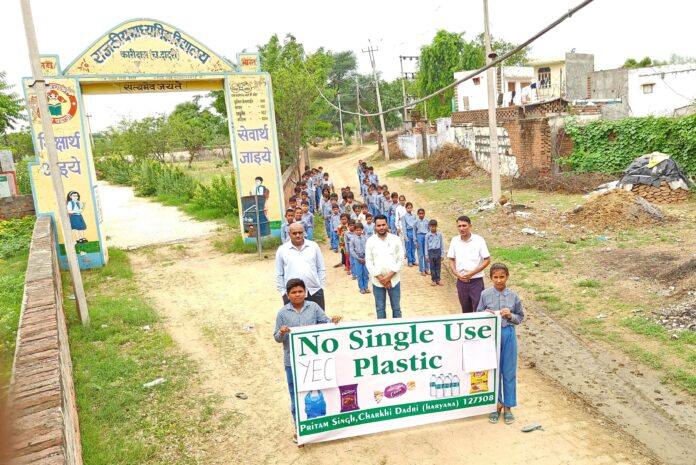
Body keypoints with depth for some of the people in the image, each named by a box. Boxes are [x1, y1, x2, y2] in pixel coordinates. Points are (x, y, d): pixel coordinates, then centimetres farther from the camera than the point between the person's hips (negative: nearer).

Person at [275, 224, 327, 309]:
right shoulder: (282, 250, 0)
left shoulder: (314, 246, 3)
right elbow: (279, 275, 5)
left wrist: (321, 287, 3)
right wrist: (283, 292, 1)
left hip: (315, 291, 1)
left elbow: (321, 269, 7)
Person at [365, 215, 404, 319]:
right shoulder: (370, 241, -3)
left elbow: (400, 260, -4)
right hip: (377, 281, 0)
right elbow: (369, 262, -4)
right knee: (380, 308, 9)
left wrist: (389, 276, -13)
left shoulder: (396, 240, -3)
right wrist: (381, 278, -11)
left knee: (396, 308, 10)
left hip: (394, 280, 0)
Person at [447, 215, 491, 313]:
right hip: (461, 281, 3)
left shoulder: (479, 240, -8)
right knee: (466, 310, 15)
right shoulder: (454, 240, 1)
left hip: (476, 281, -3)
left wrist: (472, 273, -15)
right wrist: (456, 273, -8)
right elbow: (451, 259, 9)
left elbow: (487, 260, -7)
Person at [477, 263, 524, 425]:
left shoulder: (513, 296, -1)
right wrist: (486, 314, -15)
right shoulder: (485, 294, -3)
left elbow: (520, 317, 6)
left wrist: (510, 315, -13)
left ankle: (507, 407, 21)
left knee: (509, 373, 8)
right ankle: (496, 404, 24)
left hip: (508, 335, 0)